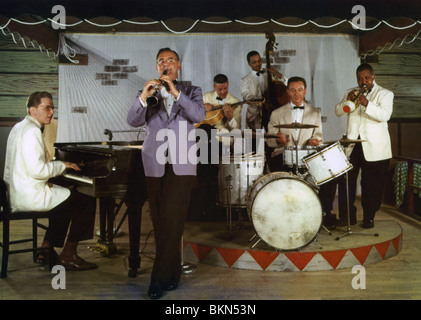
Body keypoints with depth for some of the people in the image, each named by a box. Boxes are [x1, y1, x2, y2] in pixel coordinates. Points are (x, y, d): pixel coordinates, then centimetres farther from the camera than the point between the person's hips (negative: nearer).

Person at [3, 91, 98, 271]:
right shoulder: (31, 131, -17)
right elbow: (36, 170, -25)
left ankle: (46, 250, 24)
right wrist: (62, 165, -11)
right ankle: (68, 256, 0)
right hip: (30, 196, -11)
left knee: (64, 199, 29)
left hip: (16, 193, 11)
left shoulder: (20, 128, 15)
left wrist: (59, 166, 17)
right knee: (87, 202, -7)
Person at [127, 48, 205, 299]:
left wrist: (176, 93, -20)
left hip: (181, 165, -2)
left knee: (172, 221, -10)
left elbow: (199, 115, -9)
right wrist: (143, 97, -20)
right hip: (155, 165, 2)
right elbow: (134, 121, -3)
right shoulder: (147, 92, 13)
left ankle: (160, 278, -5)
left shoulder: (191, 91, 11)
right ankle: (172, 273, 17)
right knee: (160, 222, 5)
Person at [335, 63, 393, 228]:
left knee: (372, 185, 1)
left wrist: (367, 104, -29)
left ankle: (369, 217, 15)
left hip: (374, 148, -3)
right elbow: (338, 112, 5)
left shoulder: (385, 94, 3)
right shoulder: (350, 92, 16)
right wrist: (348, 100, -14)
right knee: (346, 181, 0)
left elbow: (385, 115, -14)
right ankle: (348, 216, 13)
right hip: (352, 145, 3)